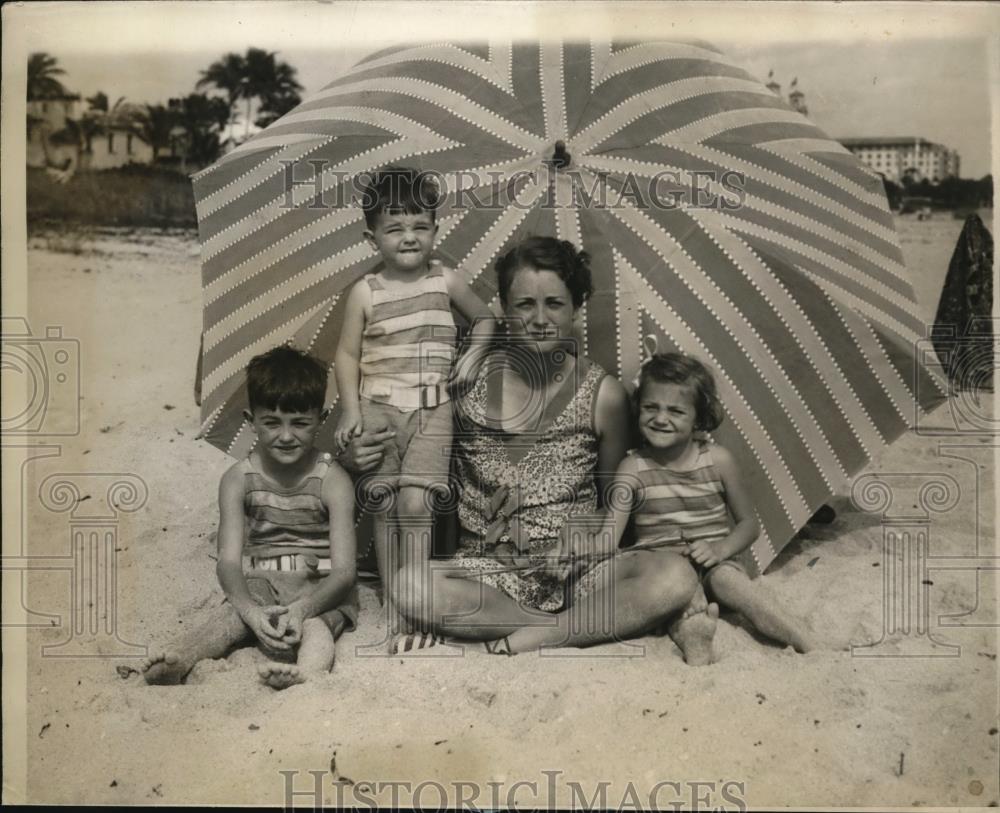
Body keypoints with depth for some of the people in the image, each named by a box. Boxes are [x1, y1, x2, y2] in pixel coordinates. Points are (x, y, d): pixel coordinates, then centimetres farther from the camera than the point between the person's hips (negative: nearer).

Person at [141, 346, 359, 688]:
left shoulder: (332, 481, -10)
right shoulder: (238, 479, -3)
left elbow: (343, 570, -15)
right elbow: (229, 560, -12)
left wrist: (300, 608, -35)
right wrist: (251, 611, -34)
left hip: (320, 586, -3)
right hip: (259, 584, 3)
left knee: (313, 624, -34)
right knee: (230, 613, -28)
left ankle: (309, 673, -64)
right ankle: (178, 660, -54)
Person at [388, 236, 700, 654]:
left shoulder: (603, 394, -1)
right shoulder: (471, 376, -1)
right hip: (486, 570, 1)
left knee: (675, 576, -27)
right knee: (409, 586, -31)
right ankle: (607, 623, -20)